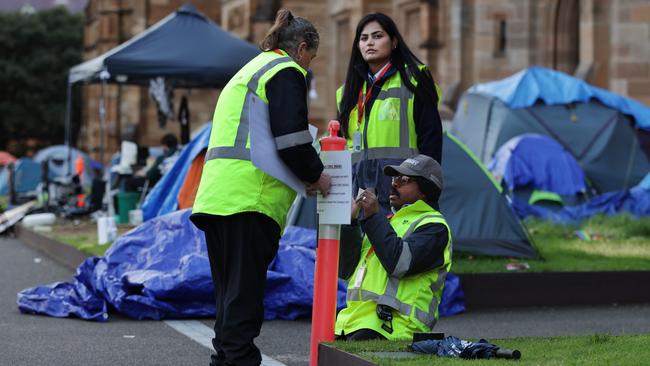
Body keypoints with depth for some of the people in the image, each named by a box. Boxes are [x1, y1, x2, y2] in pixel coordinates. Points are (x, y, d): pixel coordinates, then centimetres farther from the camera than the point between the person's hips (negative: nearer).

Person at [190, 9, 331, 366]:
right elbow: (291, 139, -12)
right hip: (250, 198, -9)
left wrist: (302, 177, 26)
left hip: (216, 197, 9)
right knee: (244, 296, -8)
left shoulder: (248, 71, 28)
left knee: (230, 293, 13)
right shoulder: (286, 71, -2)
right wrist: (316, 175, 3)